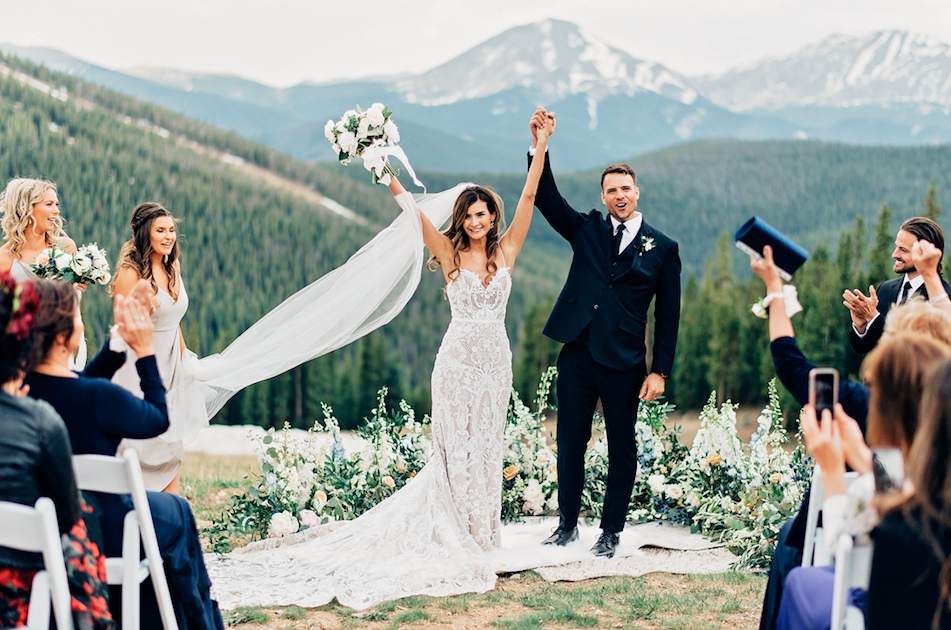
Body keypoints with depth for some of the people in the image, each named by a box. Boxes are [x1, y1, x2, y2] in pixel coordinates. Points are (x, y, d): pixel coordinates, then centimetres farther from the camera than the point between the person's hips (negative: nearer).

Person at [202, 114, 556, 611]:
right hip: (458, 360, -3)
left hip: (496, 361, 3)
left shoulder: (506, 250, 6)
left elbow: (528, 197, 1)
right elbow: (413, 210, -8)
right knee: (457, 449, 0)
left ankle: (480, 536, 20)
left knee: (486, 447, 9)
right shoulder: (449, 253, 0)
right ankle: (461, 541, 7)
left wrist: (541, 147, -4)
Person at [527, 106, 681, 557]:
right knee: (570, 442, 8)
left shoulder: (662, 248, 4)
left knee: (622, 448, 6)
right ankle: (568, 525, 23)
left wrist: (660, 371, -3)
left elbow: (668, 314, 3)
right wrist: (539, 146, -14)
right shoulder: (586, 230, 10)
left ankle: (611, 532, 19)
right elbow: (546, 198, -1)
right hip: (577, 355, 2)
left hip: (624, 363, -2)